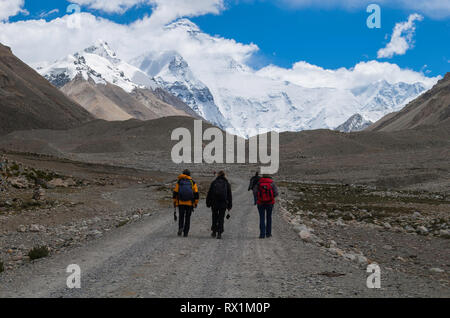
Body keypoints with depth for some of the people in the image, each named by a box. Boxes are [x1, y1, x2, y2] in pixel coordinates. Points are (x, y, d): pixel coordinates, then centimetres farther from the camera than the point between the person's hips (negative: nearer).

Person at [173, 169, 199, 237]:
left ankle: (180, 228, -13)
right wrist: (196, 203, 6)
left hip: (181, 203, 0)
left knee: (181, 217, 12)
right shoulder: (193, 182, 4)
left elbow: (175, 193, 3)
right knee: (187, 217, 9)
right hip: (190, 203, 0)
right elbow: (196, 193, 0)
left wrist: (174, 202, 10)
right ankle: (186, 232, 8)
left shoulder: (179, 182, 5)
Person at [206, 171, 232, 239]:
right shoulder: (227, 183, 6)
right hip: (223, 203, 0)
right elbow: (229, 195, 7)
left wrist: (208, 203, 8)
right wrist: (229, 206, 12)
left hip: (214, 203, 0)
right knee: (221, 218, 3)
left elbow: (209, 193, 2)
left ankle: (214, 232, 19)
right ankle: (219, 233, -5)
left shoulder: (214, 182, 3)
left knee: (214, 217, 16)